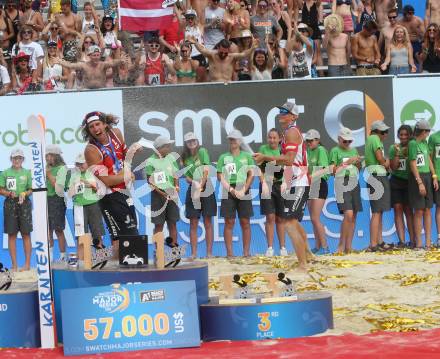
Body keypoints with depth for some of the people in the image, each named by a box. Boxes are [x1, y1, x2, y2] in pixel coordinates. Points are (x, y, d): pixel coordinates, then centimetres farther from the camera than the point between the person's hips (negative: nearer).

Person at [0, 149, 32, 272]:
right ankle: (14, 264, 7)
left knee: (26, 234, 0)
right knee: (11, 235, 2)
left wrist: (24, 194, -12)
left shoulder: (27, 172, 5)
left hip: (24, 203, 0)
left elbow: (31, 190, 8)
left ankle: (27, 263, 4)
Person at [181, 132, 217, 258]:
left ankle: (209, 252, 0)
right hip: (192, 190, 3)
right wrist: (194, 182, -15)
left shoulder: (202, 151, -1)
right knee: (193, 223, 1)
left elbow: (206, 170, -10)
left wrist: (201, 186, -15)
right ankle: (193, 253, 1)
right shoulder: (185, 158, 11)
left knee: (208, 222, 0)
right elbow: (187, 178, 7)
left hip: (206, 188, -3)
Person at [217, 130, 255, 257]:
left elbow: (251, 175, 5)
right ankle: (229, 252, -2)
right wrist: (232, 190, -8)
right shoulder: (223, 157, 8)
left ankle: (246, 251, 2)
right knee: (229, 222, -3)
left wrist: (243, 190, -7)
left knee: (245, 222, 0)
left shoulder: (247, 156, 8)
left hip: (243, 190, 0)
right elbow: (220, 176, 2)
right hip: (228, 191, 0)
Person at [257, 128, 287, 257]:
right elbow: (260, 169, 1)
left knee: (280, 218, 6)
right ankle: (270, 247, -2)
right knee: (270, 217, -6)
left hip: (280, 185, 1)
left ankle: (282, 247, 12)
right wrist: (264, 183, -11)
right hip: (267, 185, -1)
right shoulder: (263, 149, 3)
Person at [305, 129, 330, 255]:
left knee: (315, 218, -12)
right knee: (313, 219, 9)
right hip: (311, 185, 8)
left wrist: (311, 177, -31)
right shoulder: (309, 151, 13)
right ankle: (317, 247, 15)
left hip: (320, 184, -8)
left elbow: (323, 170, -20)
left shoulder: (321, 150, -10)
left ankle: (325, 247, -8)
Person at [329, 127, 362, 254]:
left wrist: (358, 163, 3)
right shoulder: (335, 151, 1)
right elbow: (333, 170, -6)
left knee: (353, 216, 1)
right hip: (342, 183, -6)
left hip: (354, 183, 6)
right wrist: (346, 163, -12)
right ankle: (341, 245, -9)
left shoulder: (353, 150, 17)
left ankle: (348, 246, 4)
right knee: (348, 214, -18)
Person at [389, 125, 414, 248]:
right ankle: (401, 241, -7)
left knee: (408, 210, -3)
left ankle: (412, 240, -3)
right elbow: (393, 167, -2)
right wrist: (397, 153, -12)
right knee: (398, 209, -4)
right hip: (396, 181, 1)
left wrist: (407, 154, -15)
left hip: (409, 182, -1)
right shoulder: (393, 148, 3)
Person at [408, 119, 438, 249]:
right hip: (417, 177, -7)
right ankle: (418, 243, -2)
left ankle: (428, 242, 7)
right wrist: (420, 183, -16)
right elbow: (413, 164, -13)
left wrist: (434, 177, 11)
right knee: (419, 211, -5)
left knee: (427, 210, 5)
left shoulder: (424, 142, 13)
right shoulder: (413, 143, -10)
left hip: (427, 177, 7)